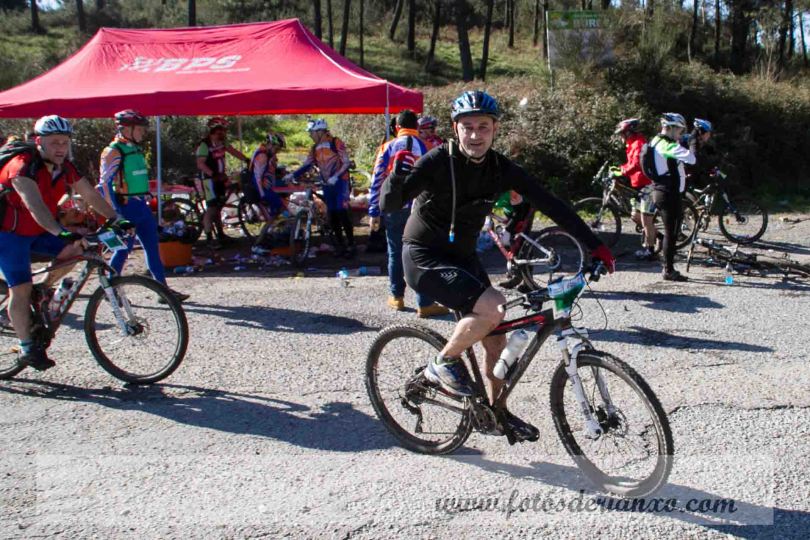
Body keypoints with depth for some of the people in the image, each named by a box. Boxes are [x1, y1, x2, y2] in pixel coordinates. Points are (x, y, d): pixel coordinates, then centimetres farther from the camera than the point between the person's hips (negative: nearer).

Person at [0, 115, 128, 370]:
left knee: (75, 249, -13)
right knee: (21, 288, -10)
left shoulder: (64, 168, -4)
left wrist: (116, 219, -18)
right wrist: (61, 232, -54)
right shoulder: (23, 166, -27)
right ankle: (27, 348, 1)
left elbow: (90, 194, -5)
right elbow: (34, 205, -41)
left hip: (38, 230, 7)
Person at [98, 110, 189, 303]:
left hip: (142, 206, 8)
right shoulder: (113, 152, -11)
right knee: (123, 249, -2)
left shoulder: (137, 150, 14)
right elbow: (104, 184, -15)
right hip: (125, 207, -8)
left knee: (153, 247, 7)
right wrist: (114, 212, -19)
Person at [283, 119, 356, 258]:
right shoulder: (315, 148, 8)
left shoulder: (336, 143, -10)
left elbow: (346, 163, -14)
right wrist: (293, 175, -10)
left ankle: (350, 245, -3)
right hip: (327, 185, 6)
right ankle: (340, 245, 14)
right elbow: (306, 165, 4)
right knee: (332, 215, 6)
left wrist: (335, 177, -26)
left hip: (340, 182, -6)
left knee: (342, 213, -11)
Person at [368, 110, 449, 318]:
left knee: (395, 253, 15)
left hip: (393, 209, 1)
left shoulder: (388, 147, 3)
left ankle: (396, 297, 23)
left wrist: (374, 212, 5)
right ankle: (425, 304, -2)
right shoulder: (425, 147, 0)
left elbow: (377, 181, 1)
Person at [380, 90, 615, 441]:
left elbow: (550, 204, -5)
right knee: (491, 308, -26)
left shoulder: (501, 168, -4)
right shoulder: (438, 161, -19)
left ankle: (496, 411, 28)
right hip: (424, 257, -6)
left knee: (495, 337, 7)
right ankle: (443, 363, -1)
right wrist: (398, 176, -44)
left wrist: (595, 246, -8)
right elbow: (388, 205, -23)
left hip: (462, 256, 6)